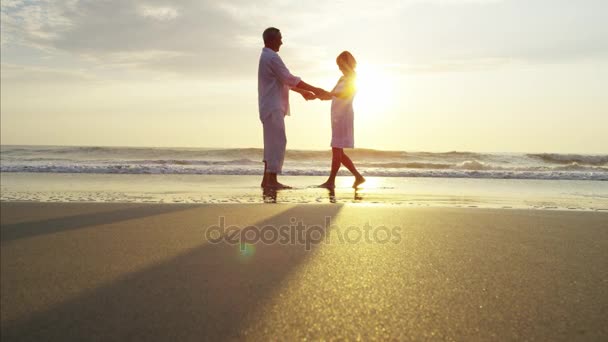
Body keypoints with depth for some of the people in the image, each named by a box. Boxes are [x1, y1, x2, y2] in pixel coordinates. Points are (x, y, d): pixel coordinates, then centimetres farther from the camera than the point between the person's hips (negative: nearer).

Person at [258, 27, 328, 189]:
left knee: (272, 142, 10)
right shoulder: (272, 57, -13)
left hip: (271, 107, 10)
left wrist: (303, 92, 24)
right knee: (278, 141, -10)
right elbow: (290, 79, -16)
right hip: (273, 107, -10)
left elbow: (283, 81, 24)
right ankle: (272, 180, -10)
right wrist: (314, 89, -10)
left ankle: (267, 179, 11)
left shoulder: (266, 57, 20)